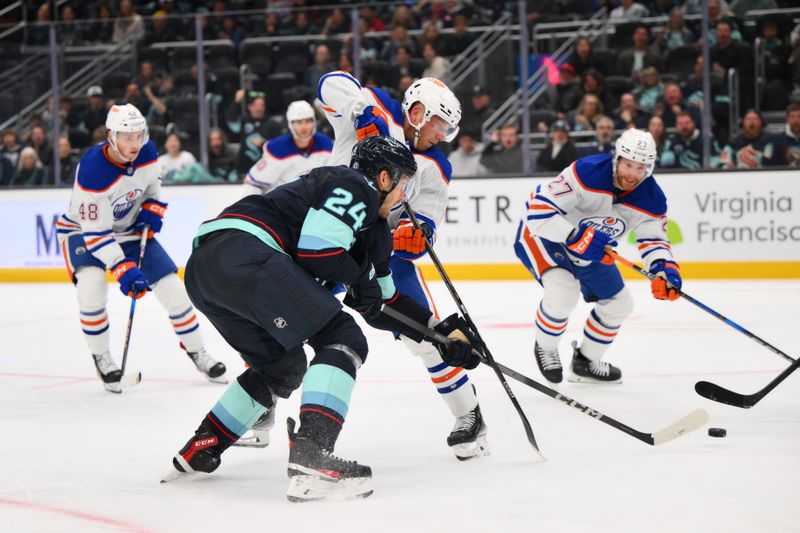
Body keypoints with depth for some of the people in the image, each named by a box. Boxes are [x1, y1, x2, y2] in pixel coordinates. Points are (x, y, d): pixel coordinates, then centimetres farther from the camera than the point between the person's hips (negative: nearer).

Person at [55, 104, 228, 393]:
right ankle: (101, 358, -11)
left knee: (171, 285, -2)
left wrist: (152, 209, -8)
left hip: (130, 228, 5)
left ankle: (196, 352, 18)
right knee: (91, 286, -31)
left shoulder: (147, 153, -16)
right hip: (82, 229, -5)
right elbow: (95, 233, -32)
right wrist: (123, 269, -38)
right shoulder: (92, 171, -34)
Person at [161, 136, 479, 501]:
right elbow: (315, 249, -13)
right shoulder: (355, 187, 2)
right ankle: (310, 459, -25)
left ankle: (200, 450, 31)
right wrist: (359, 277, 4)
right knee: (342, 340, -11)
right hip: (242, 250, -10)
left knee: (283, 367, 27)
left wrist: (440, 332, 33)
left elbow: (384, 304, 37)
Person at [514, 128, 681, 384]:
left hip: (590, 246, 7)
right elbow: (540, 210, -36)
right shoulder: (587, 172, -35)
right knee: (563, 291, -31)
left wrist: (664, 269, -28)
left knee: (619, 304, 11)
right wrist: (576, 238, -45)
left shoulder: (652, 199, -16)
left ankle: (585, 361, 33)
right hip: (543, 234, -7)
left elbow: (654, 239, -6)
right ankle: (545, 349, -2)